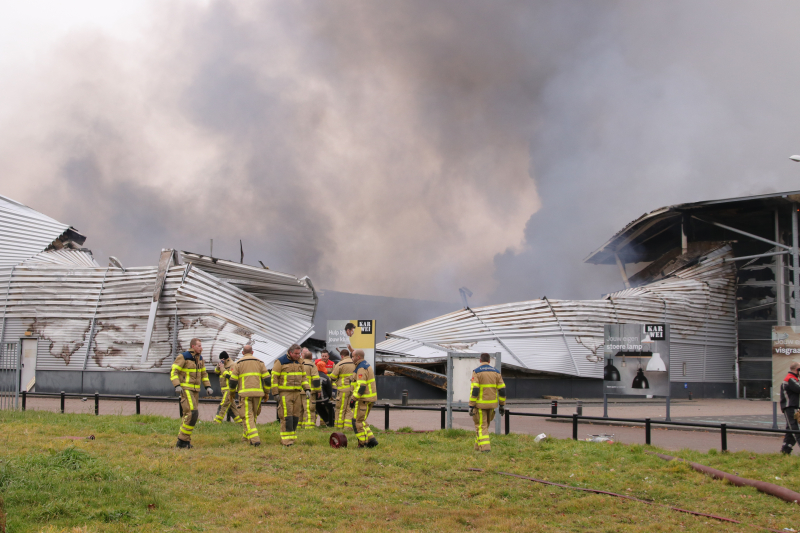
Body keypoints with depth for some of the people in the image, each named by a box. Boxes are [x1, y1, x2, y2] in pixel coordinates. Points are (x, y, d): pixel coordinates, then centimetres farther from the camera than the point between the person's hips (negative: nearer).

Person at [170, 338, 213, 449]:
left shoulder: (200, 358, 11)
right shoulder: (183, 357, -12)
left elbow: (203, 373, 21)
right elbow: (173, 371, -13)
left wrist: (208, 387, 9)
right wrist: (177, 386, -25)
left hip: (195, 390, 8)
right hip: (185, 389, -8)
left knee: (189, 415, 8)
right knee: (192, 413, -18)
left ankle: (182, 442, 13)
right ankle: (183, 440, -10)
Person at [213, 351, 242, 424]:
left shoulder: (232, 365, -12)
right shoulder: (224, 364, 15)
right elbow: (216, 371, 14)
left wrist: (222, 368, -19)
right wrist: (218, 366, -6)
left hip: (229, 389, -10)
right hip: (225, 389, 10)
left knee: (223, 406, -10)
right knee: (232, 405, 12)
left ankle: (217, 422, -11)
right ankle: (240, 421, 17)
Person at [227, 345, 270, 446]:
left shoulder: (238, 363, 4)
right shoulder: (259, 362, 11)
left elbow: (233, 380, 1)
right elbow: (267, 379, 5)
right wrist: (266, 393, 16)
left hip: (244, 393, -3)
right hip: (257, 392, 3)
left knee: (248, 416, -3)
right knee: (254, 414, 19)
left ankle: (254, 439, -17)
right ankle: (246, 435, 30)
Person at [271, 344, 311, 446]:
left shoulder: (299, 363, 13)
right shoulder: (280, 362, -7)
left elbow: (303, 377, 19)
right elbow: (274, 377, -7)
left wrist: (307, 389, 5)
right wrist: (276, 393, -11)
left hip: (296, 393, 6)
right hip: (284, 394, -6)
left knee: (295, 416, 5)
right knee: (287, 416, -12)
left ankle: (292, 437, 15)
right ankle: (286, 439, -10)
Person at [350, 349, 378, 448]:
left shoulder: (361, 369, -17)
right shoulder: (367, 365, 16)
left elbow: (361, 386, -25)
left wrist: (354, 399, -23)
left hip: (364, 399, -10)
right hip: (370, 397, 10)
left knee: (357, 421, -4)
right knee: (361, 420, 15)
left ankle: (363, 443, -1)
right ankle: (371, 439, 10)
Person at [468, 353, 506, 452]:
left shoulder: (476, 372, -10)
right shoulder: (496, 372, 3)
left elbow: (474, 390, -17)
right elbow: (502, 390, 2)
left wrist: (471, 406, -14)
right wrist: (502, 405, 9)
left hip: (480, 404, -5)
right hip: (491, 403, 5)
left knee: (481, 426, 1)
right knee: (485, 424, 19)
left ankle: (485, 447, -12)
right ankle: (478, 446, 28)